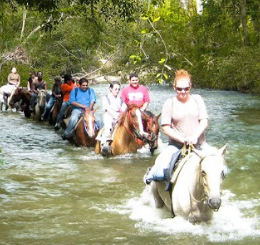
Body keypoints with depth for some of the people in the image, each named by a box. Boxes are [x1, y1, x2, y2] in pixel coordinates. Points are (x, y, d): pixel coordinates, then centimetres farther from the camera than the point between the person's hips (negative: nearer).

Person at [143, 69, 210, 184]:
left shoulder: (197, 99, 6)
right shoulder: (170, 103, -1)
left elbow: (204, 121, 0)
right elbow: (165, 127, -5)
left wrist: (195, 136, -18)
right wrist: (182, 139, -18)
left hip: (199, 144, 3)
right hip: (176, 145, -3)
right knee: (160, 173, -22)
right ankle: (150, 174, 16)